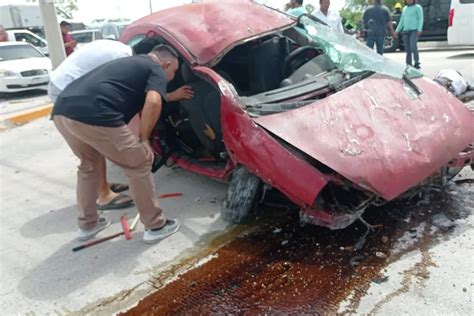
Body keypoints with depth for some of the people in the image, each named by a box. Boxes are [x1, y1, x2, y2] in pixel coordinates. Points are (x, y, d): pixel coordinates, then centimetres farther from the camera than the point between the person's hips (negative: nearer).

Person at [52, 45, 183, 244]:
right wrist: (144, 139, 2)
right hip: (93, 116, -8)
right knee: (139, 164, 10)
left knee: (88, 165, 31)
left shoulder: (129, 63, 35)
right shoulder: (156, 69, 12)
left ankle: (87, 224, 40)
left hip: (62, 111, 9)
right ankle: (155, 226, 20)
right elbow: (153, 102, -10)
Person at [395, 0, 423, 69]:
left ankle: (417, 63, -11)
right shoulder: (404, 8, 21)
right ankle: (409, 64, 9)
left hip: (414, 30, -5)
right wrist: (397, 30, 17)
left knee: (413, 47, -18)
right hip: (405, 31, 5)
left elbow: (420, 19, -3)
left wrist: (419, 29, -16)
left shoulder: (417, 7, 5)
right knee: (407, 49, 3)